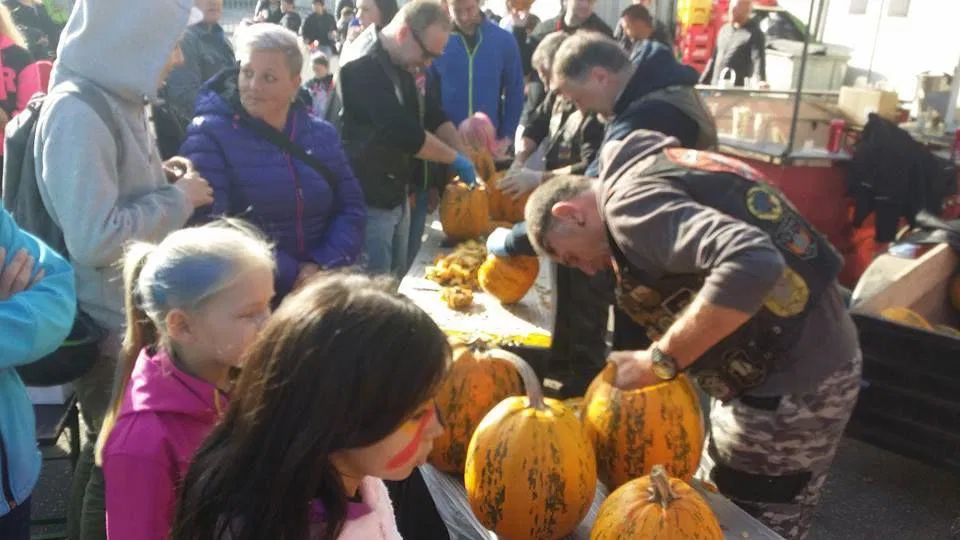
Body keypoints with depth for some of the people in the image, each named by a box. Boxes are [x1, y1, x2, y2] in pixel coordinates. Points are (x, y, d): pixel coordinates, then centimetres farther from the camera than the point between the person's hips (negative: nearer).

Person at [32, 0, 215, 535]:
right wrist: (177, 199, -19)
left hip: (140, 315, 9)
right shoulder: (78, 112, -22)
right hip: (111, 330, -9)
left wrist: (166, 182, 2)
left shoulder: (118, 100, 6)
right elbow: (94, 239, -30)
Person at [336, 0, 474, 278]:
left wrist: (466, 156, -1)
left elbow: (432, 114, 12)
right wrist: (456, 159, -16)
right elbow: (403, 132, -28)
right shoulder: (363, 65, -21)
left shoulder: (400, 62, 8)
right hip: (369, 200, -9)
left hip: (396, 193, 9)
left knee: (396, 281, 17)